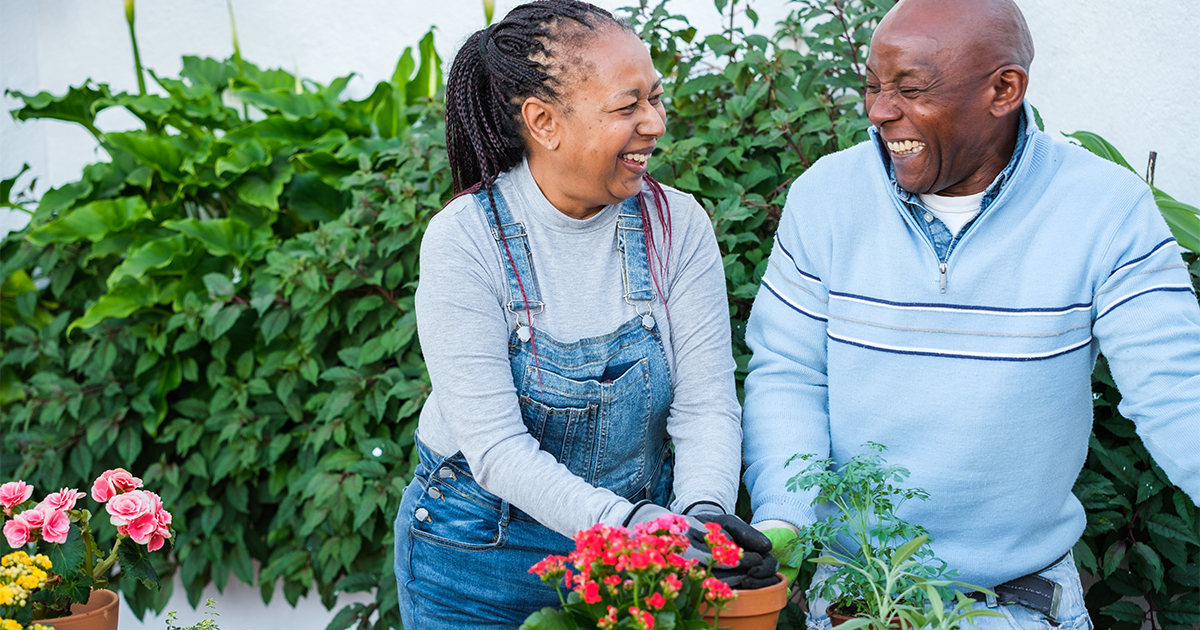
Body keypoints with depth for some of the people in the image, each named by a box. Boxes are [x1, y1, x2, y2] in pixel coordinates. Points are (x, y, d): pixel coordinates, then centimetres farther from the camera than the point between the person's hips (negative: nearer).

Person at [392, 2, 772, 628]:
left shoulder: (677, 224, -10)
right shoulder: (463, 241, -19)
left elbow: (706, 405, -10)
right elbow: (496, 448, -23)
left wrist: (703, 513, -29)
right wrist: (632, 524, -35)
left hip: (637, 551, 3)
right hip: (480, 556, -2)